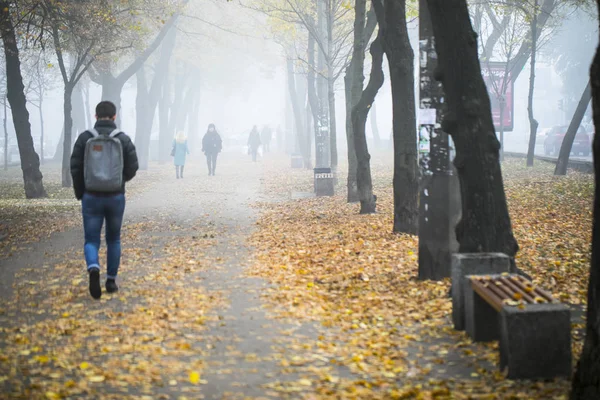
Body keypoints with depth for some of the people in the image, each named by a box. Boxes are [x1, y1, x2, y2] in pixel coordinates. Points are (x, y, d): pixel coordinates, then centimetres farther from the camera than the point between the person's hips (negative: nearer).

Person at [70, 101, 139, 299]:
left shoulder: (85, 138, -5)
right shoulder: (124, 139, -4)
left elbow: (75, 167, -5)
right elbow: (132, 168, -5)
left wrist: (80, 192, 10)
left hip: (91, 197, -1)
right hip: (116, 197, 1)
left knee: (92, 240, 3)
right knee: (113, 239, 18)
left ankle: (93, 269, -25)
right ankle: (111, 280, 20)